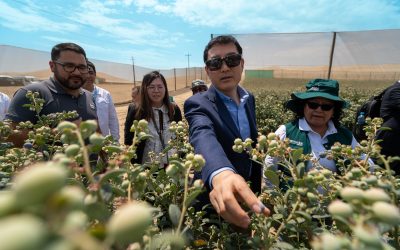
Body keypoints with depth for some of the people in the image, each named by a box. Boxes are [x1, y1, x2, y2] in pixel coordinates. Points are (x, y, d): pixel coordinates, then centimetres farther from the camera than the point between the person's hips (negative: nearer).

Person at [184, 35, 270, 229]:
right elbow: (204, 138, -43)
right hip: (213, 206, -5)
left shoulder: (249, 99, 0)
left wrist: (256, 192, 11)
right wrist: (221, 174, -64)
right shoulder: (198, 104, -21)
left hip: (248, 200, 6)